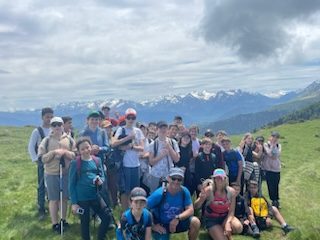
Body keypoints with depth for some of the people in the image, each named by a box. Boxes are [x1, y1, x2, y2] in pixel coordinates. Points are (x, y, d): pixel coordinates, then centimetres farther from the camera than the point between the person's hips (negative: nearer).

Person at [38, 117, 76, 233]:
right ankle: (55, 223, 16)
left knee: (64, 197, 12)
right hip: (51, 174, -2)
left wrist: (65, 152, -16)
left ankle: (63, 219, 28)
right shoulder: (46, 140, -3)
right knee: (54, 199, 5)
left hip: (67, 173, 2)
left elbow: (76, 155, 0)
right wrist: (54, 152, -19)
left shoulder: (69, 139, 2)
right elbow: (42, 158, -7)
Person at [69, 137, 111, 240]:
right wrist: (73, 202, -8)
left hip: (95, 196, 4)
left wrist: (100, 180, -15)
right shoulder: (75, 163, -8)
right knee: (85, 222, 9)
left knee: (107, 217, 4)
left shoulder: (97, 160, 3)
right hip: (81, 198, -4)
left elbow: (102, 175, 10)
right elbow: (72, 184, -6)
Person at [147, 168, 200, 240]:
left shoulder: (184, 191, -13)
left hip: (178, 223, 2)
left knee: (195, 222, -21)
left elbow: (190, 210, -14)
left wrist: (178, 218, -29)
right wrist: (153, 226, -18)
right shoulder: (159, 194, -23)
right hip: (161, 226, -2)